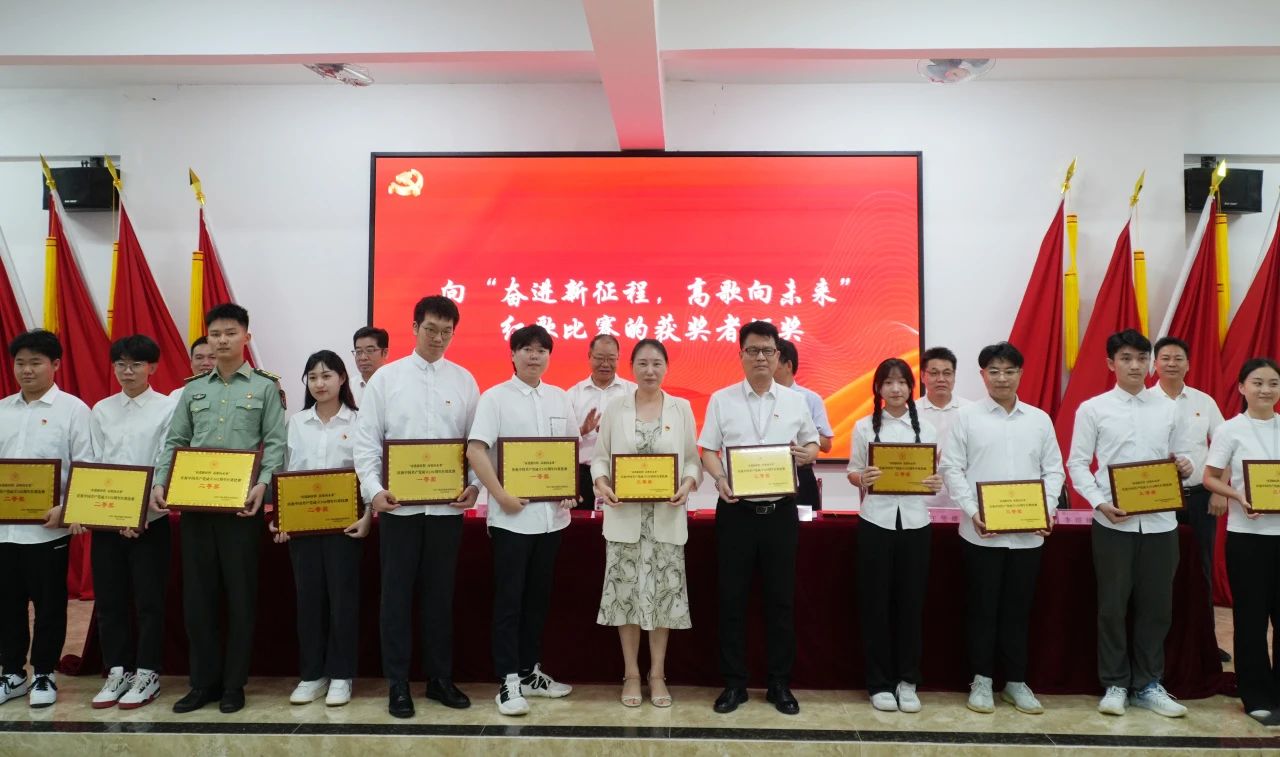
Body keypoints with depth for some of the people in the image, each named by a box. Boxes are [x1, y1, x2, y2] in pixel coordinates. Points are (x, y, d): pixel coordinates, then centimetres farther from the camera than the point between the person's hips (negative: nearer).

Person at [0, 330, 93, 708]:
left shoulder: (73, 409, -4)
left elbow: (86, 467, -8)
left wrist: (65, 508, -19)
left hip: (47, 526, -4)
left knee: (48, 603, 6)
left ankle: (44, 674, 19)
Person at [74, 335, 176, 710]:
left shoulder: (169, 408, -3)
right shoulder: (101, 410, 10)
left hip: (150, 520, -4)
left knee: (148, 600, 3)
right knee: (108, 598, 9)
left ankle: (147, 674, 14)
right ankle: (117, 672, 22)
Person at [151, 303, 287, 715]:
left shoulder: (266, 386, 3)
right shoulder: (193, 389, 14)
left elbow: (276, 443, -4)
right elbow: (174, 441, 13)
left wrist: (263, 484, -19)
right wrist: (160, 483, -4)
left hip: (241, 503, -4)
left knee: (240, 593, 2)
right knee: (197, 593, 7)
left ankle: (233, 684, 13)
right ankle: (203, 682, 19)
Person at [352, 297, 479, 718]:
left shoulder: (464, 381, 6)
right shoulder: (386, 378, 2)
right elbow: (366, 440, 0)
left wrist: (474, 484, -7)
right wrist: (373, 489, -11)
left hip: (447, 505, 1)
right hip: (398, 504, -1)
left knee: (440, 595, 11)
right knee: (397, 595, 6)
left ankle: (440, 679, 23)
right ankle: (398, 684, 17)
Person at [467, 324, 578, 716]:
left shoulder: (560, 398, 10)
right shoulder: (495, 397, -4)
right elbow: (475, 451, -11)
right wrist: (501, 496, -17)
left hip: (551, 514, 5)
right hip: (512, 515, -5)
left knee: (538, 596, 13)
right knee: (509, 598, 1)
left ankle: (530, 671, 25)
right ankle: (508, 680, 8)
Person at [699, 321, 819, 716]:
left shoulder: (796, 401, 6)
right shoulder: (721, 399, 2)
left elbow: (813, 446, 13)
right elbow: (708, 450, 3)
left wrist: (805, 454, -10)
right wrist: (720, 479, -17)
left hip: (781, 510, 1)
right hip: (736, 509, -1)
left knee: (781, 597, 7)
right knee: (732, 597, 4)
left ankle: (780, 683, 20)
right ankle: (734, 682, 16)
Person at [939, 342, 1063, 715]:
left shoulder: (1039, 419, 9)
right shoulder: (966, 417, 0)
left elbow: (1054, 469, 9)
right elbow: (952, 468, -3)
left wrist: (1047, 510, -6)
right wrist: (972, 512, -14)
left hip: (1028, 532, 3)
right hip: (982, 532, -2)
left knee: (1018, 608, 11)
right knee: (982, 607, 5)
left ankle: (1016, 681, 23)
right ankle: (982, 679, 18)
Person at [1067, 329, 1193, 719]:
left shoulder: (1167, 410, 9)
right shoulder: (1092, 409, 0)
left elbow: (1177, 458, 15)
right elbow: (1077, 463, -1)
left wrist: (1184, 466, -9)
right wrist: (1100, 502, -15)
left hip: (1160, 521, 3)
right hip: (1113, 522, -3)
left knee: (1156, 606, 9)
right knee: (1113, 606, 4)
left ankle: (1148, 684, 23)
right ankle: (1115, 684, 17)